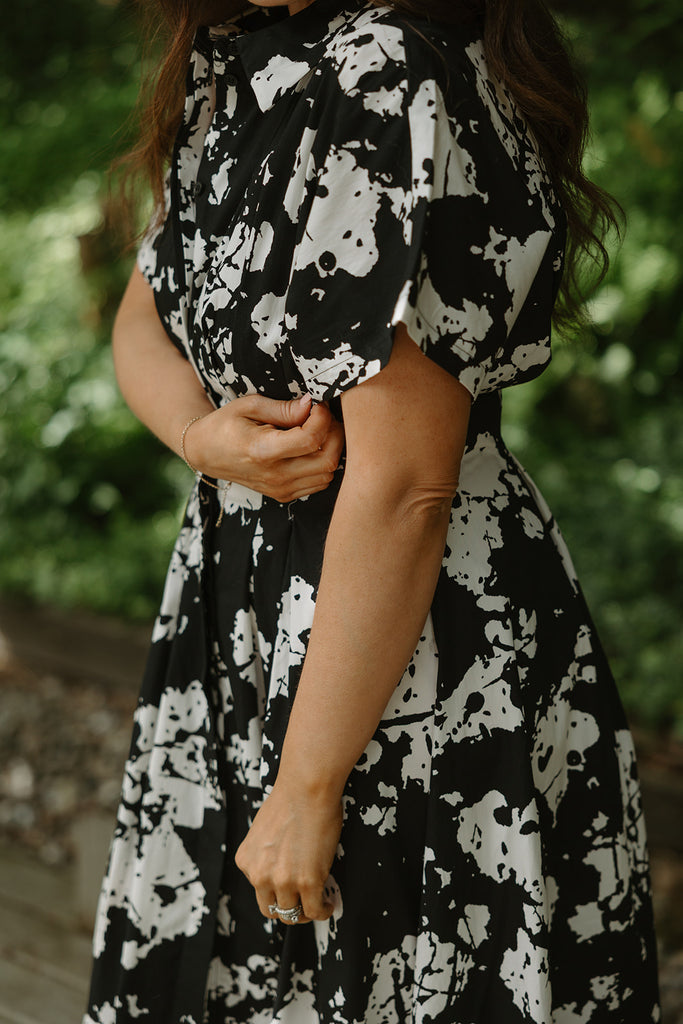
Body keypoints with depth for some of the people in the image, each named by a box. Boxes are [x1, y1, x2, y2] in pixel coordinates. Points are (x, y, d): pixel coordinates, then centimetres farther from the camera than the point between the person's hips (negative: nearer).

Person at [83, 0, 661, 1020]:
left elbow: (404, 489, -25)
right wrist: (204, 433, -12)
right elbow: (145, 316, 12)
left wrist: (308, 787, -19)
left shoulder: (393, 90, -24)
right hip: (241, 612, 9)